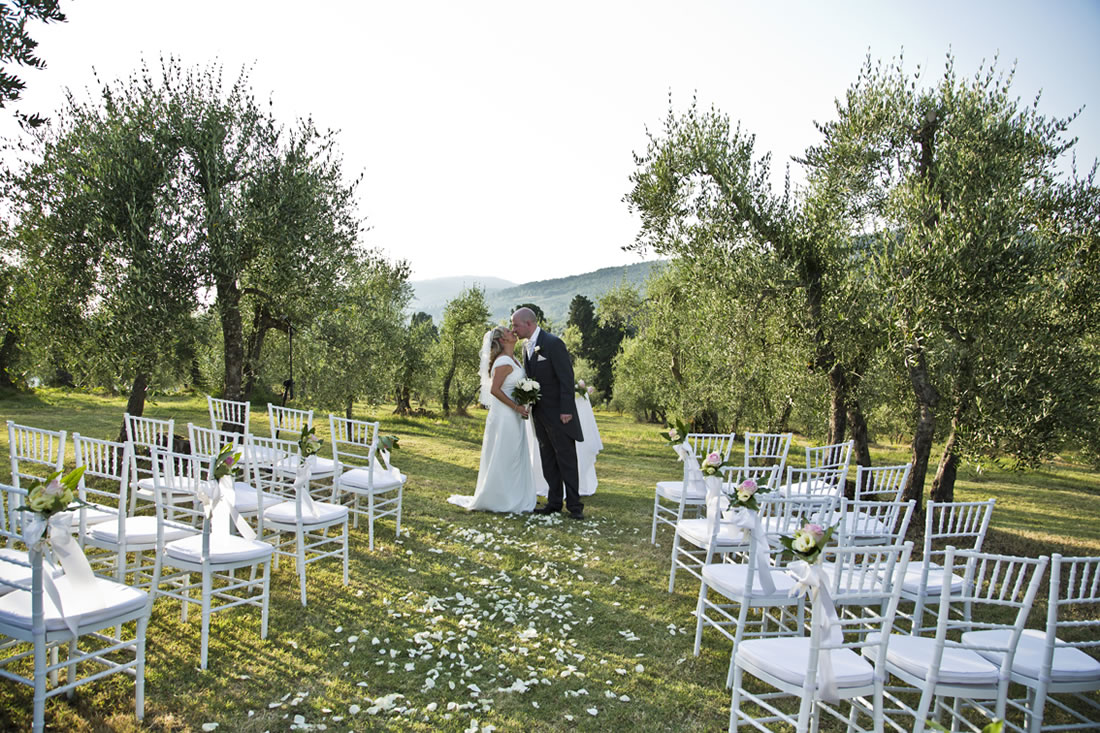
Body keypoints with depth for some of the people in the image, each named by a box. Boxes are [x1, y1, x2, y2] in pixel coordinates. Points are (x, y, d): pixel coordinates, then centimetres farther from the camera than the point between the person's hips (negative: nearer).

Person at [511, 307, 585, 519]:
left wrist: (566, 410, -21)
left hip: (558, 413, -8)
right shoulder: (527, 346, 11)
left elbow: (566, 378, -17)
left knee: (566, 459, -2)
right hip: (540, 414, 8)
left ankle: (574, 505, 5)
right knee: (548, 460, 12)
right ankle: (554, 502, 20)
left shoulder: (553, 343, -15)